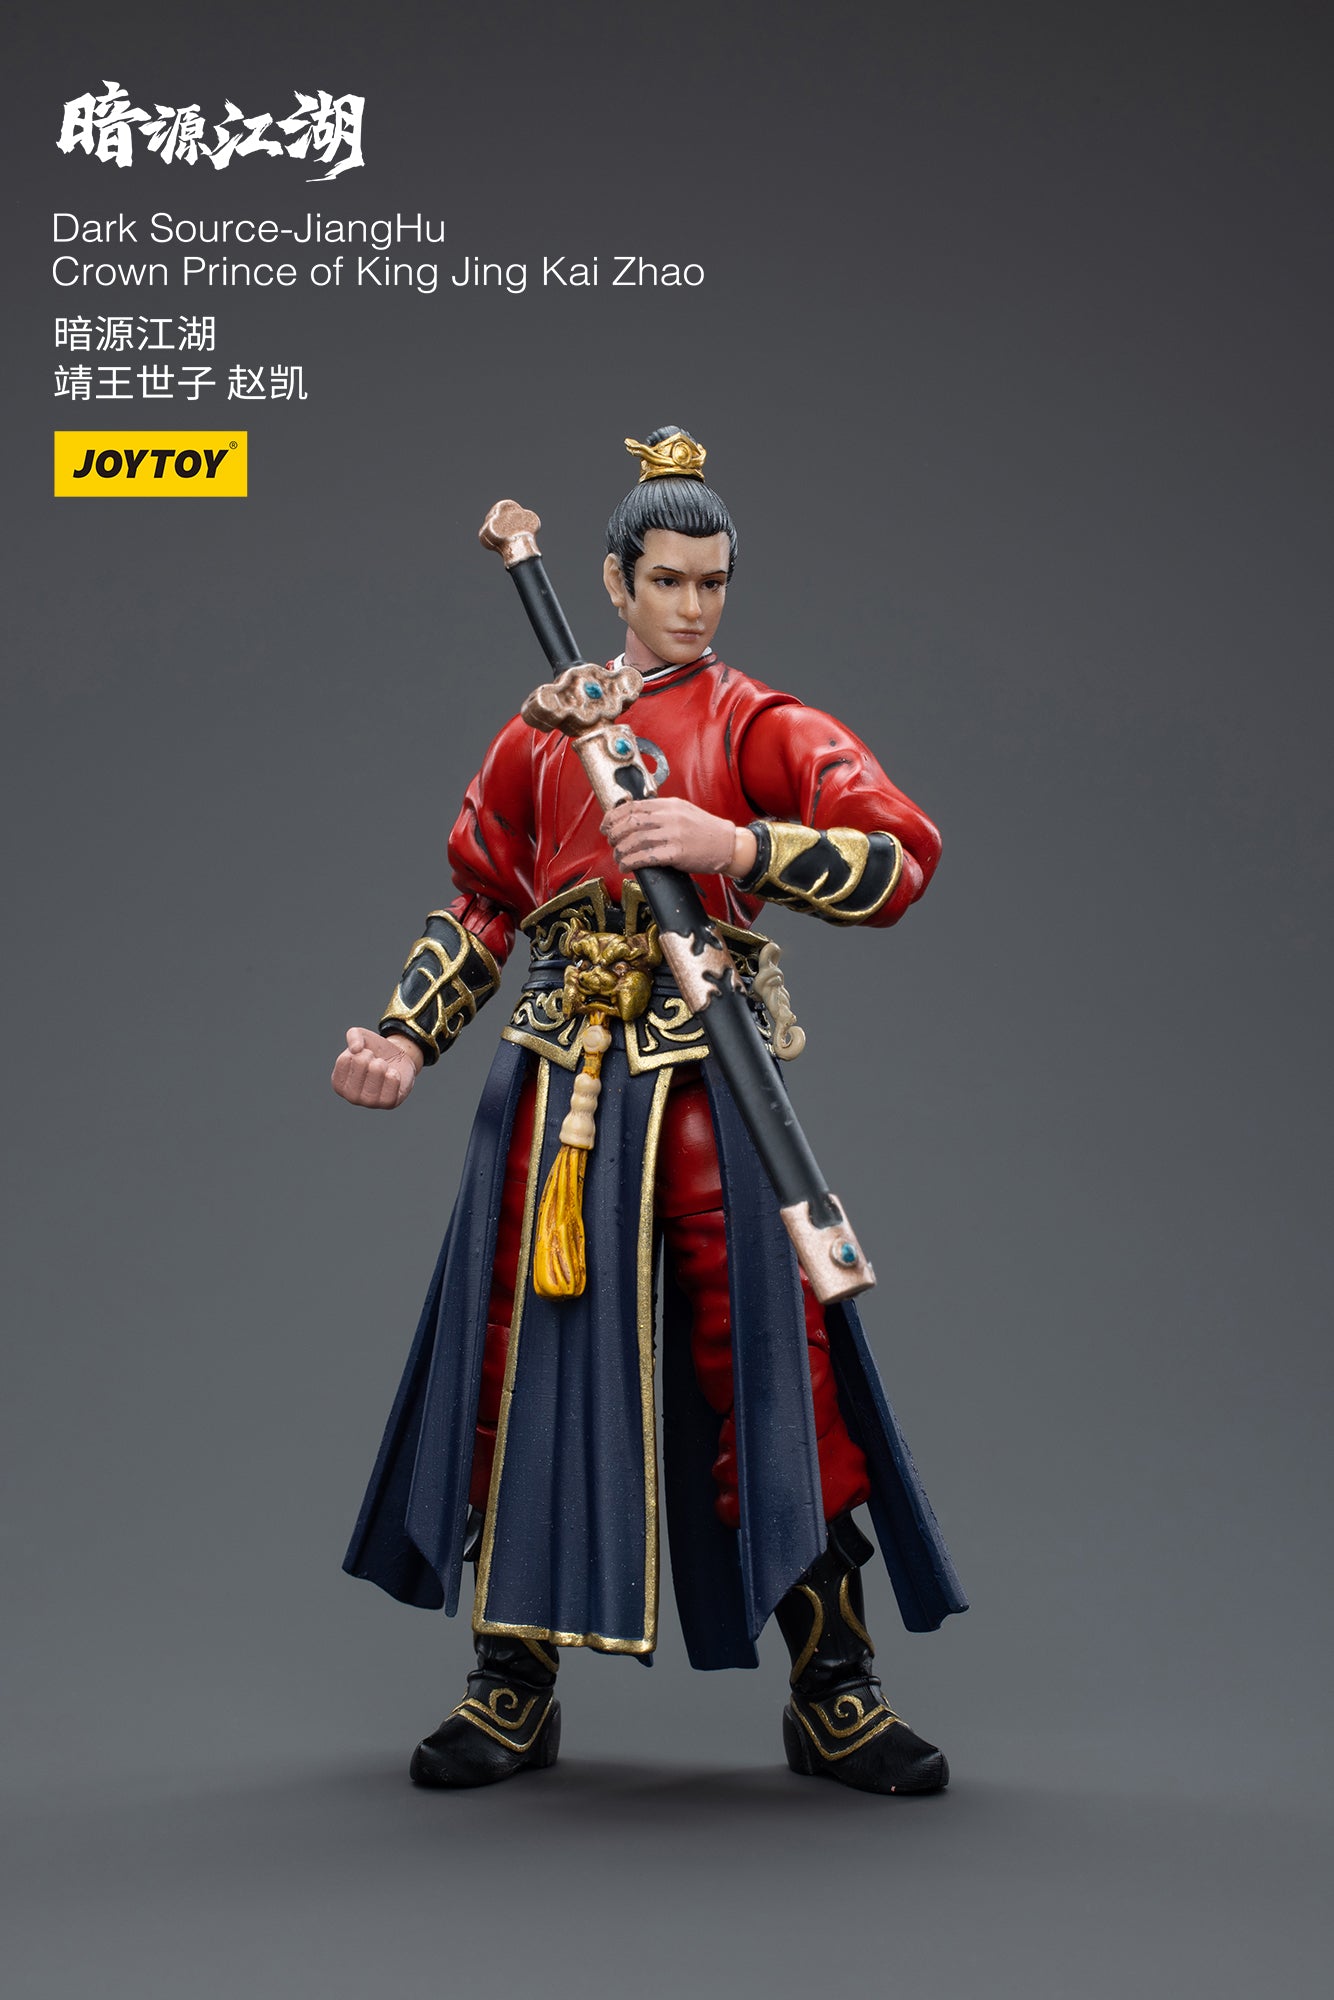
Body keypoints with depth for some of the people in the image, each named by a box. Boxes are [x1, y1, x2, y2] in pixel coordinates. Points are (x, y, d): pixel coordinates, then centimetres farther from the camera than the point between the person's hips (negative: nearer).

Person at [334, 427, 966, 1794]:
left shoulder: (760, 727, 2)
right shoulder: (543, 732, 11)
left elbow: (902, 859, -11)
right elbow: (481, 903, 19)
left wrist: (728, 842, -21)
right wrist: (406, 1037, 7)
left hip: (709, 1071, -2)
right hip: (559, 1067, 3)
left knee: (774, 1352, -5)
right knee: (529, 1353, 5)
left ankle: (833, 1691, 7)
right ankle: (515, 1683, 18)